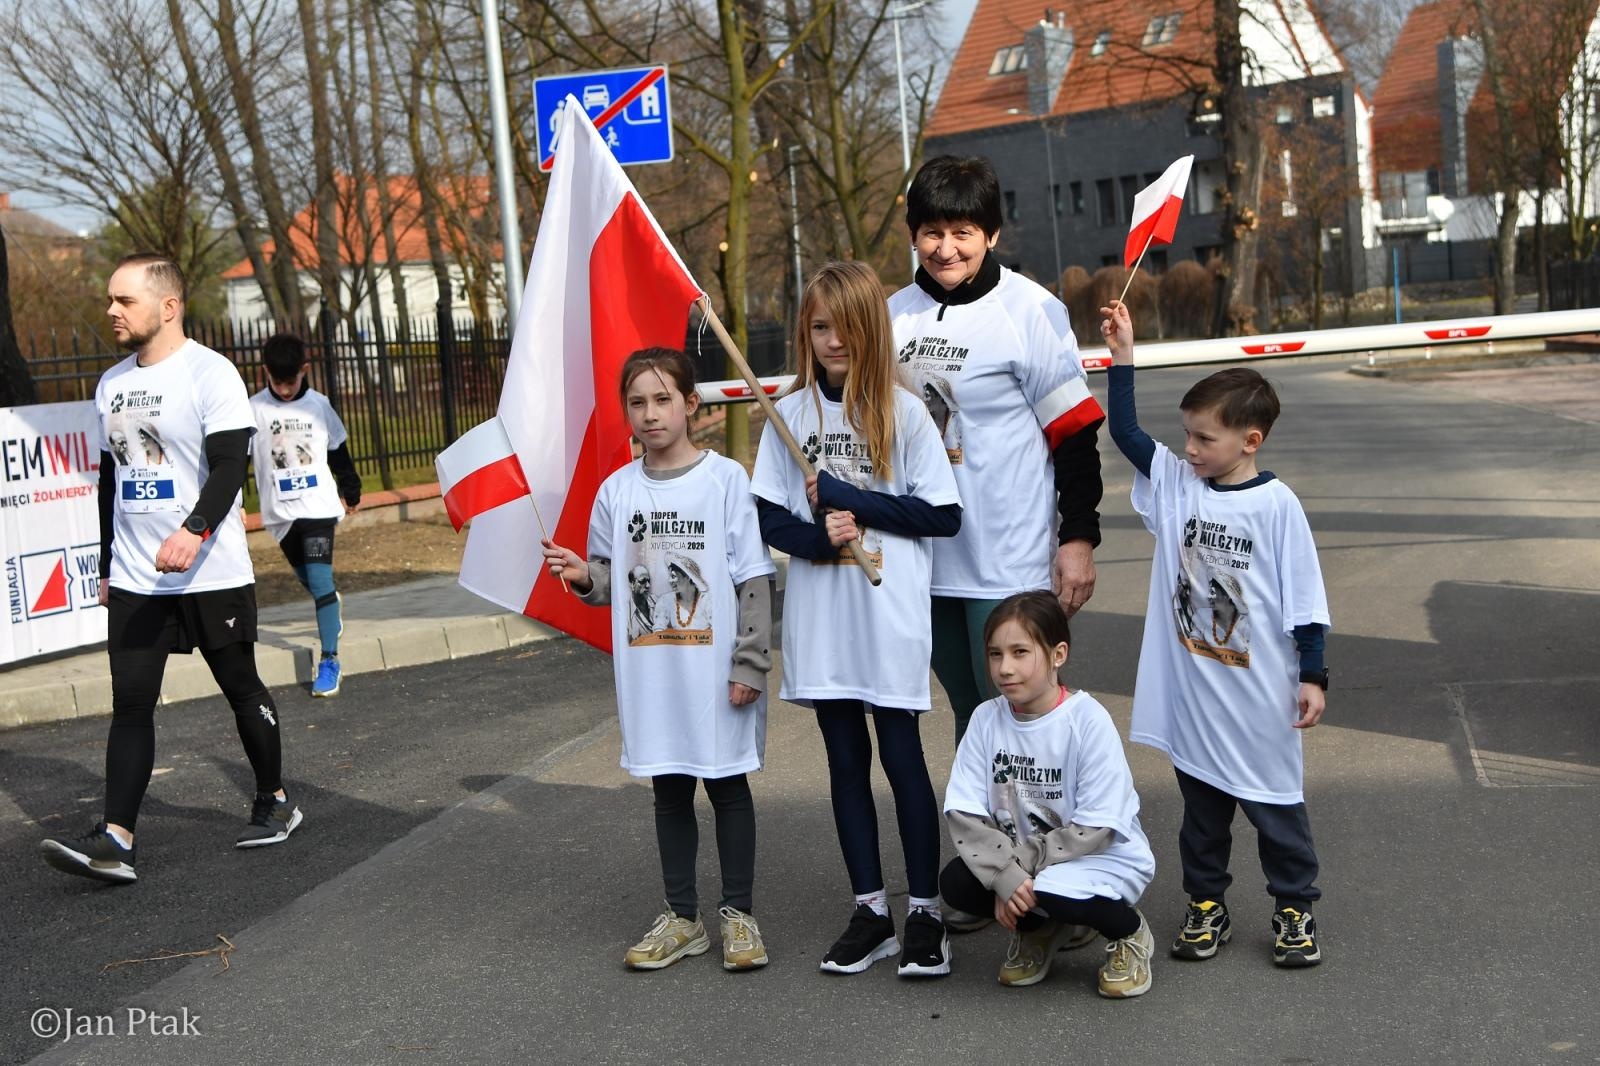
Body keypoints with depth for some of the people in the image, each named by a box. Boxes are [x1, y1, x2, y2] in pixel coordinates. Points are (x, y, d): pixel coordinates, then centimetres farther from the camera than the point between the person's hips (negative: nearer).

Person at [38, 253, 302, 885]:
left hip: (211, 574, -6)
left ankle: (274, 805, 25)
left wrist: (194, 530, -35)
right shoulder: (112, 384, 13)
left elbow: (231, 464, -20)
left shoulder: (210, 373, -10)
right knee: (130, 703, -1)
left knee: (242, 689, 7)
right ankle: (114, 841, -4)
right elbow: (111, 480, 20)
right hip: (134, 579, 6)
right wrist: (108, 565, 20)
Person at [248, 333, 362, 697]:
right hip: (280, 512, 2)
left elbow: (338, 451, 13)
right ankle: (331, 613, 44)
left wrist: (350, 491, 21)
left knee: (319, 578, -12)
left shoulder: (318, 404, 1)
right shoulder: (254, 409, -2)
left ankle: (329, 659, -10)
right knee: (308, 578, 13)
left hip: (318, 506, -2)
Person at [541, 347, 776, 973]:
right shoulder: (617, 491, 4)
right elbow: (611, 582, 12)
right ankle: (681, 917, 25)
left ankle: (738, 913, 22)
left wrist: (750, 663, -11)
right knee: (669, 791, 12)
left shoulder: (726, 479, -6)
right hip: (649, 674, 3)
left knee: (728, 786, 9)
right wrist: (583, 575, -11)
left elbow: (754, 580, -7)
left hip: (715, 671, -3)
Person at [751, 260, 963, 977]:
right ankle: (871, 912, 21)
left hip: (890, 616, -3)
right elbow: (769, 517, 5)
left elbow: (944, 515, -5)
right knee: (846, 762, 10)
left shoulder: (904, 412, -2)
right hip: (820, 616, 3)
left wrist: (853, 499, -12)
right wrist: (818, 537, -15)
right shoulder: (791, 413, 5)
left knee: (901, 756, 1)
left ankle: (925, 915, 14)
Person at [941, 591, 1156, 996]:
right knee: (956, 883, -21)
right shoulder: (987, 718, -7)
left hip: (1104, 858, -4)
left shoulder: (1088, 720, -20)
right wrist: (1005, 875, -24)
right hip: (1021, 860, 5)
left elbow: (1096, 829, -20)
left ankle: (1129, 931, 0)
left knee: (1051, 889, -35)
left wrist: (1021, 863, -20)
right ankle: (1039, 927, 11)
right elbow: (963, 813, -10)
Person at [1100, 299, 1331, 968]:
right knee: (1201, 802, 15)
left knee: (1273, 801, 9)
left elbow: (1305, 600, -8)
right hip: (1190, 690, 4)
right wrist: (1122, 357, -5)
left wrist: (1313, 677, -9)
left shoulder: (1277, 505, -11)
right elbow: (1125, 432, 1)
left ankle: (1295, 909, 25)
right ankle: (1207, 907, 28)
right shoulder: (1175, 484, 2)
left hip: (1258, 691, -4)